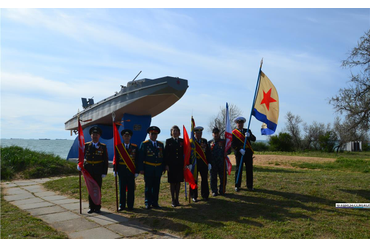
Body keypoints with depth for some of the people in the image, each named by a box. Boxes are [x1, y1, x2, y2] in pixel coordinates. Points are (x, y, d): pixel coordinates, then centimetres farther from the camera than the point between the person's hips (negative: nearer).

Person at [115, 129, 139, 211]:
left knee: (131, 188, 3)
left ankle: (130, 205, 13)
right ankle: (122, 205, 16)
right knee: (122, 188, 6)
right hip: (122, 170, 0)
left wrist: (137, 171, -2)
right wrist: (115, 170, 0)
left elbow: (137, 160, 4)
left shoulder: (135, 147, 5)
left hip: (131, 170, 0)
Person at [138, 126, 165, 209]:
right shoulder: (144, 144, 0)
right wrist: (141, 169, -8)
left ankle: (155, 202, 17)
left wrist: (163, 168, 8)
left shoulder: (160, 144, 12)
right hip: (148, 169, -3)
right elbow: (141, 158, -3)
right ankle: (148, 203, 13)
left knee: (156, 187, 8)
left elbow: (163, 156, 14)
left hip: (158, 169, 3)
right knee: (148, 187, 3)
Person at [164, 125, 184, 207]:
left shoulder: (182, 141, 8)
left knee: (178, 182, 8)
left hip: (180, 165, 2)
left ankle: (177, 199, 20)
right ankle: (173, 200, 12)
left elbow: (185, 152, 8)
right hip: (171, 165, -2)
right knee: (172, 183, 3)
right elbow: (166, 154, -1)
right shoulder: (168, 141, 3)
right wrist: (166, 165, -7)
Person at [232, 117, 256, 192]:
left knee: (249, 169, 4)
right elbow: (233, 144, -6)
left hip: (248, 153, 3)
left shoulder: (247, 131, 14)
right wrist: (239, 149, -20)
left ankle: (250, 186, 14)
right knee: (238, 169, 1)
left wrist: (249, 135, -18)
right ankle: (237, 186, 12)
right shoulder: (233, 133, 2)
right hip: (239, 153, -3)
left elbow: (254, 139, 3)